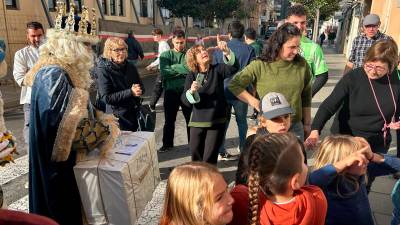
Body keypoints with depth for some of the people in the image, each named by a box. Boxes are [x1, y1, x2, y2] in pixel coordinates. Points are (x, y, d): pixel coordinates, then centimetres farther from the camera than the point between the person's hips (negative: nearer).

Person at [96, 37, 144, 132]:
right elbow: (106, 97, -17)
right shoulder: (103, 70, -11)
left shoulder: (130, 66, 5)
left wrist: (139, 90, -12)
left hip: (135, 113, 5)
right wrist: (130, 92, -24)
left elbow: (141, 87, 12)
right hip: (118, 116, -5)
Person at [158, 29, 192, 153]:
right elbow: (164, 73, -13)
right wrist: (182, 71, -14)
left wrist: (173, 68, -15)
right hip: (171, 93, 1)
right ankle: (167, 144, 30)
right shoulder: (165, 55, 2)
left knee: (191, 119, 10)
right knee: (169, 120, 13)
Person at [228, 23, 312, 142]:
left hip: (295, 127, 3)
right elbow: (234, 84, -5)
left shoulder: (301, 65, 1)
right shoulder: (260, 66, -10)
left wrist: (307, 123, 13)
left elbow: (306, 95, 10)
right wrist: (253, 101, -11)